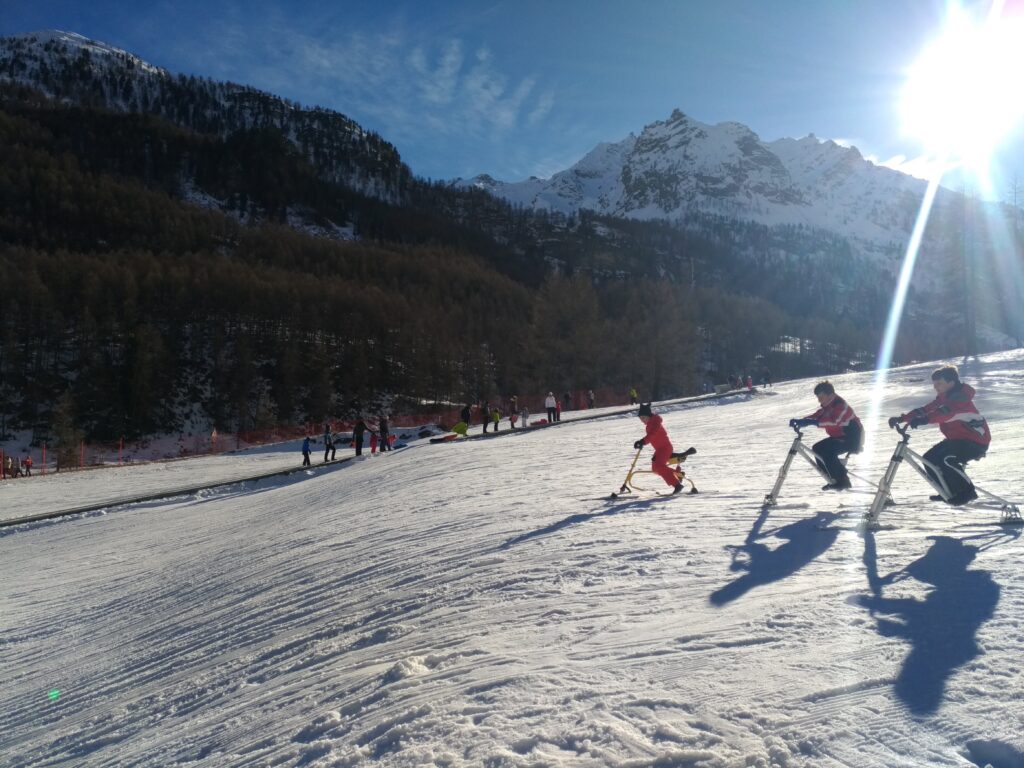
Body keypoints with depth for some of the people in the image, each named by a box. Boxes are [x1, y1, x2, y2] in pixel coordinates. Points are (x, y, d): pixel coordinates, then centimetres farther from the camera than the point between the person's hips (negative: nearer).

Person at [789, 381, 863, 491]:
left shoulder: (840, 405, -24)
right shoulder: (827, 407, 7)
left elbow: (833, 421, -41)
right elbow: (816, 416, -1)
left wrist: (811, 422, -50)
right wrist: (799, 421, -19)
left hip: (852, 438, -10)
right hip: (840, 436, 10)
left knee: (827, 451, -28)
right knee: (817, 448, 1)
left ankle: (843, 480, -15)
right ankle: (835, 480, 9)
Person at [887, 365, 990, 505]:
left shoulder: (961, 397, -22)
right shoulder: (943, 398, 6)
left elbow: (946, 412, -41)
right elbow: (926, 409, 1)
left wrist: (923, 420, -56)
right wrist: (902, 418, -12)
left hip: (977, 441, -9)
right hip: (957, 438, 9)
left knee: (946, 460, -28)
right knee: (930, 459, -1)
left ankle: (967, 493, -10)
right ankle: (949, 492, 15)